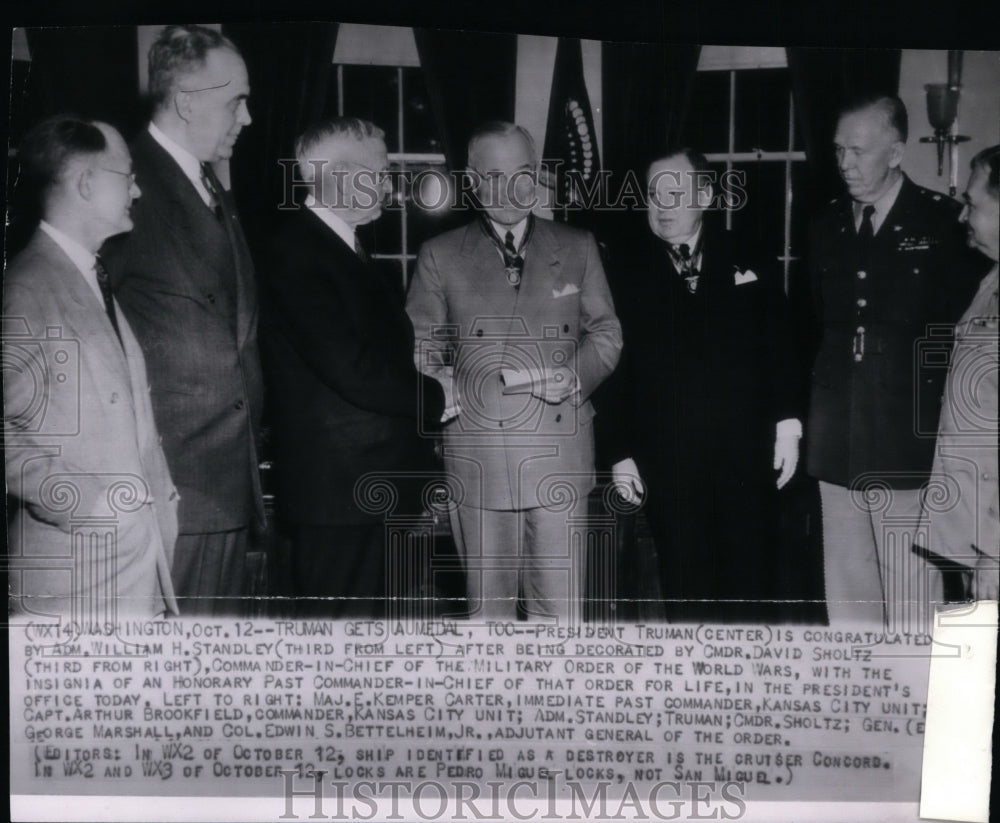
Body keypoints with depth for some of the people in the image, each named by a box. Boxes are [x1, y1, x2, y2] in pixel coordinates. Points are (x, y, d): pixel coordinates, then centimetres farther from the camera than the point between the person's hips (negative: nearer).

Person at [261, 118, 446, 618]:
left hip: (376, 482, 10)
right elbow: (353, 371, -22)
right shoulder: (299, 253, -15)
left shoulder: (344, 248, 16)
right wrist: (434, 398, -9)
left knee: (366, 614, 17)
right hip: (339, 486, -9)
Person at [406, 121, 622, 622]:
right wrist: (442, 389, -11)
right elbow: (421, 346, 9)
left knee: (560, 605, 5)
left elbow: (606, 331, 13)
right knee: (488, 601, 9)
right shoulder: (440, 256, 7)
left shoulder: (578, 249, 11)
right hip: (477, 454, -1)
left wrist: (576, 375, -7)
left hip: (561, 453, 1)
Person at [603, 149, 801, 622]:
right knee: (686, 593, 7)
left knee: (754, 586, 5)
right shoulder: (629, 277, 5)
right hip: (667, 464, 0)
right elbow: (616, 370, 4)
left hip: (746, 457, 1)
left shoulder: (746, 264, 8)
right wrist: (620, 453, 0)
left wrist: (786, 423, -1)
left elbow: (779, 348, 7)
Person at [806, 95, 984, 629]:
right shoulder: (827, 226, 11)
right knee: (845, 592, 13)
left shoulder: (942, 223, -3)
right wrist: (804, 416, 6)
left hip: (908, 444, -4)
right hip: (837, 442, 4)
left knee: (910, 599, 2)